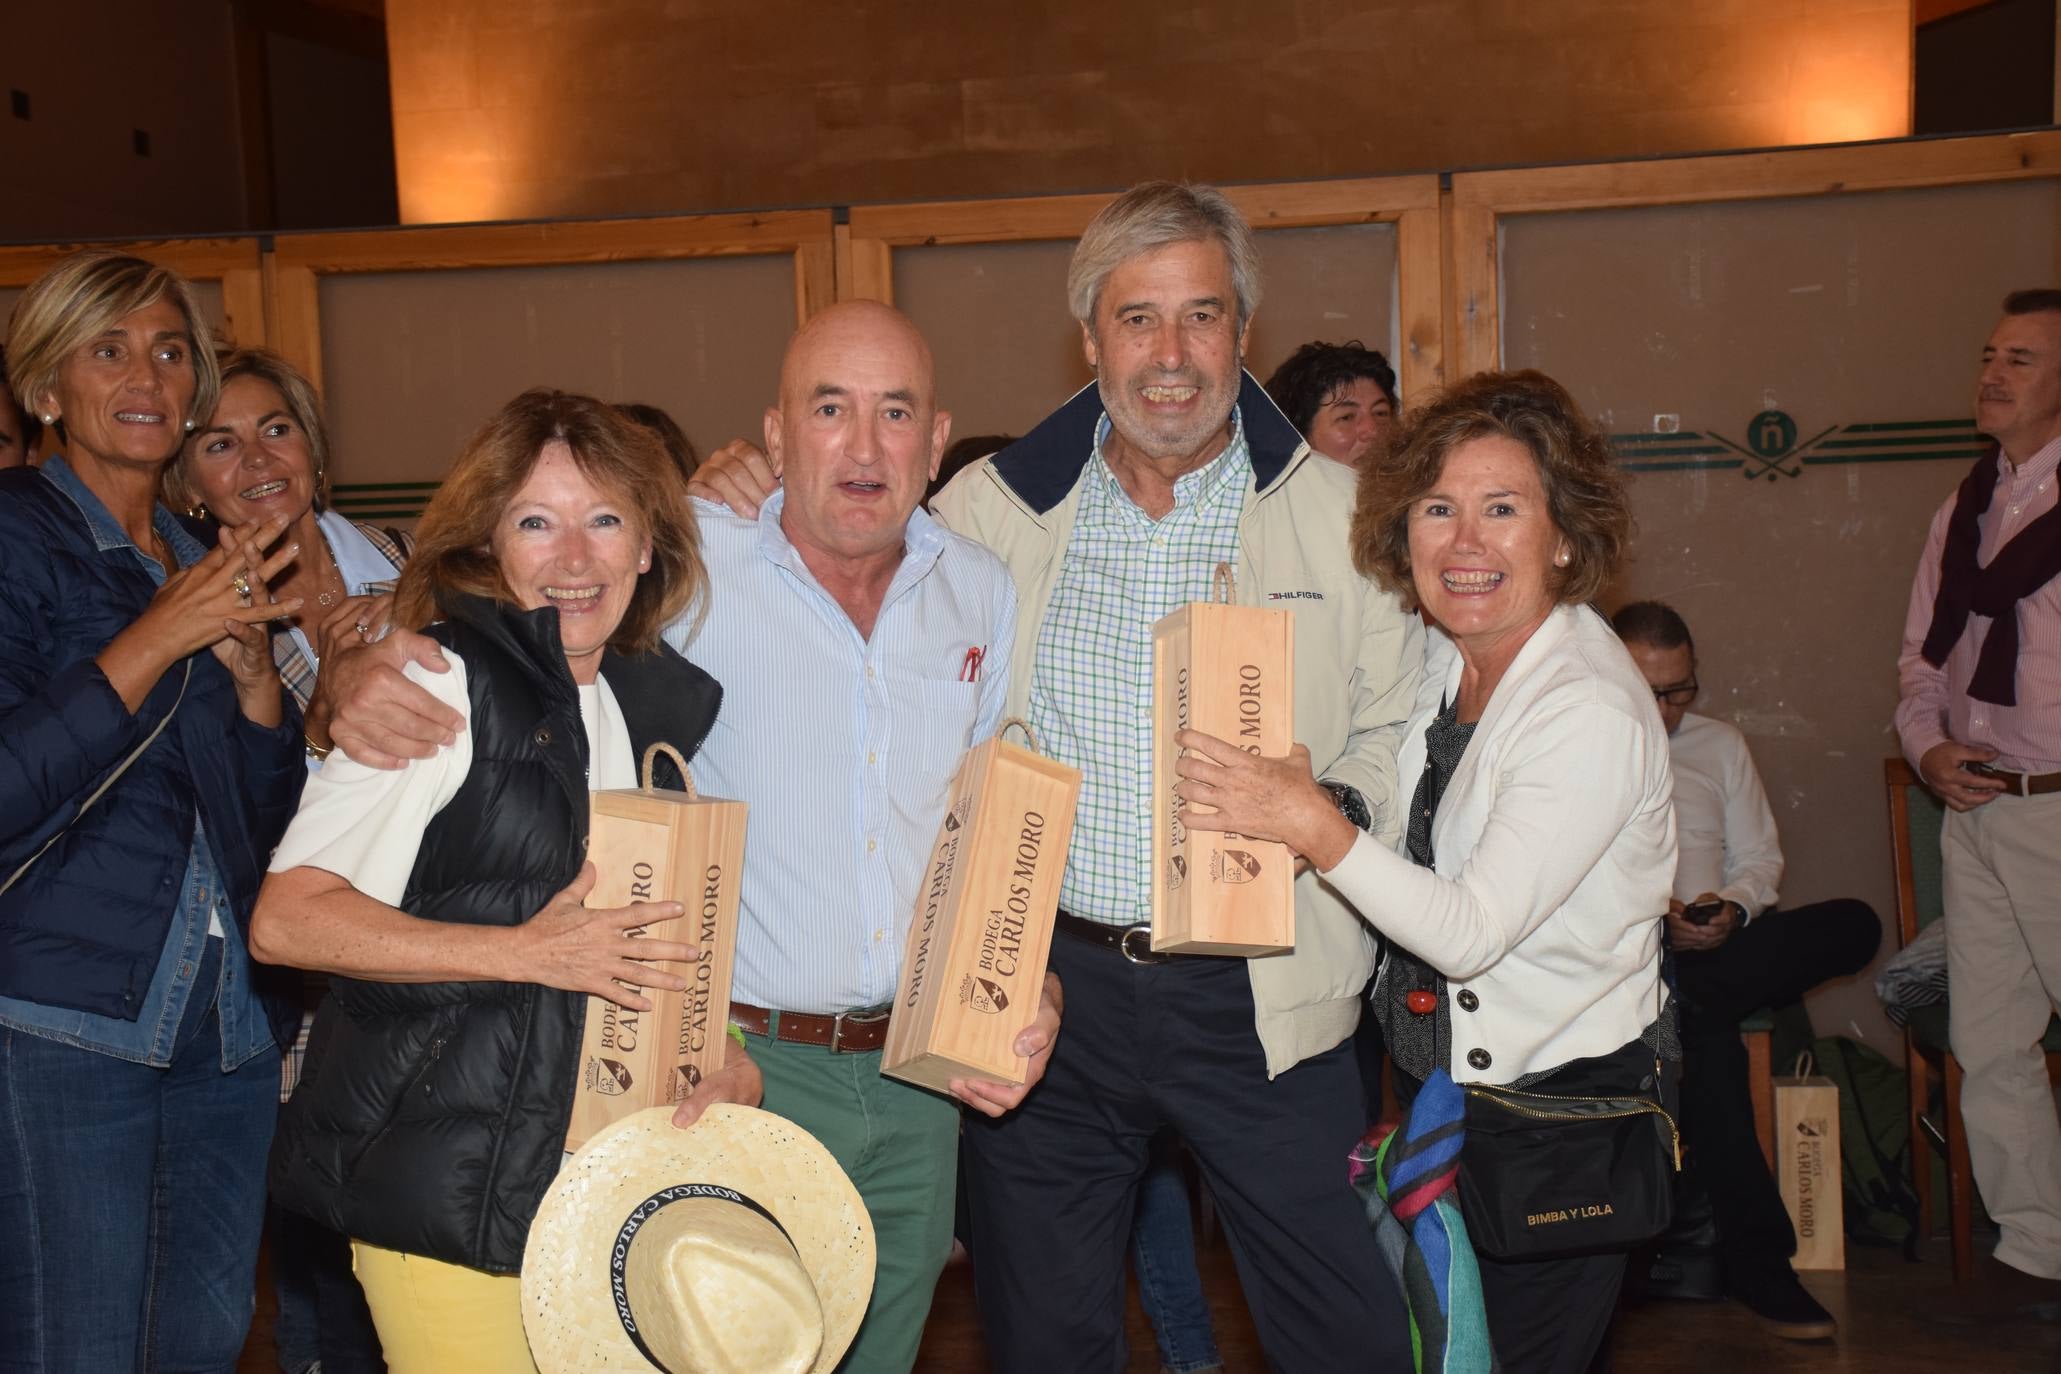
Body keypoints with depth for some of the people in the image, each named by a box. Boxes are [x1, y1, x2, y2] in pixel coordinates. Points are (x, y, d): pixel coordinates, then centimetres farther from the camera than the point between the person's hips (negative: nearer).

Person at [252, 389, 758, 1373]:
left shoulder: (655, 707, 11)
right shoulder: (441, 686, -9)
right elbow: (285, 922, -16)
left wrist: (723, 1052, 4)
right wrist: (527, 952, -21)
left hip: (595, 1175, 6)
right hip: (449, 1195, -6)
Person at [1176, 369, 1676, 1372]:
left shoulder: (1591, 713, -23)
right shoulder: (1444, 658, 1)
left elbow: (1471, 931, -26)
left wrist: (1311, 823, -35)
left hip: (1564, 1111, -7)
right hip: (1446, 1084, 8)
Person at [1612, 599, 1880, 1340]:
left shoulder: (1721, 745, 21)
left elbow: (1761, 856, 18)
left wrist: (1732, 907, -5)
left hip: (1712, 949, 5)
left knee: (1854, 925, -23)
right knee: (1706, 1034, -35)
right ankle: (1755, 1258, -27)